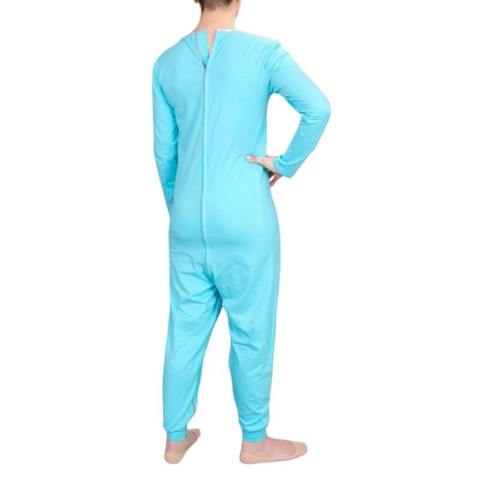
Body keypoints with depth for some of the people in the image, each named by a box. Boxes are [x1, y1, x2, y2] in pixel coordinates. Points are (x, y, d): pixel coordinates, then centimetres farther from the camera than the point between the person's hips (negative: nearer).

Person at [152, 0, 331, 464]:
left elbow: (164, 152, 9)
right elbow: (317, 108, -21)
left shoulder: (166, 63, 5)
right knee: (251, 332, 9)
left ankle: (176, 437, 29)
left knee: (185, 330, 14)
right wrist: (286, 163, -8)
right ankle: (254, 440, 26)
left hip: (187, 221, 4)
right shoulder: (264, 52, -6)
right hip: (245, 220, -4)